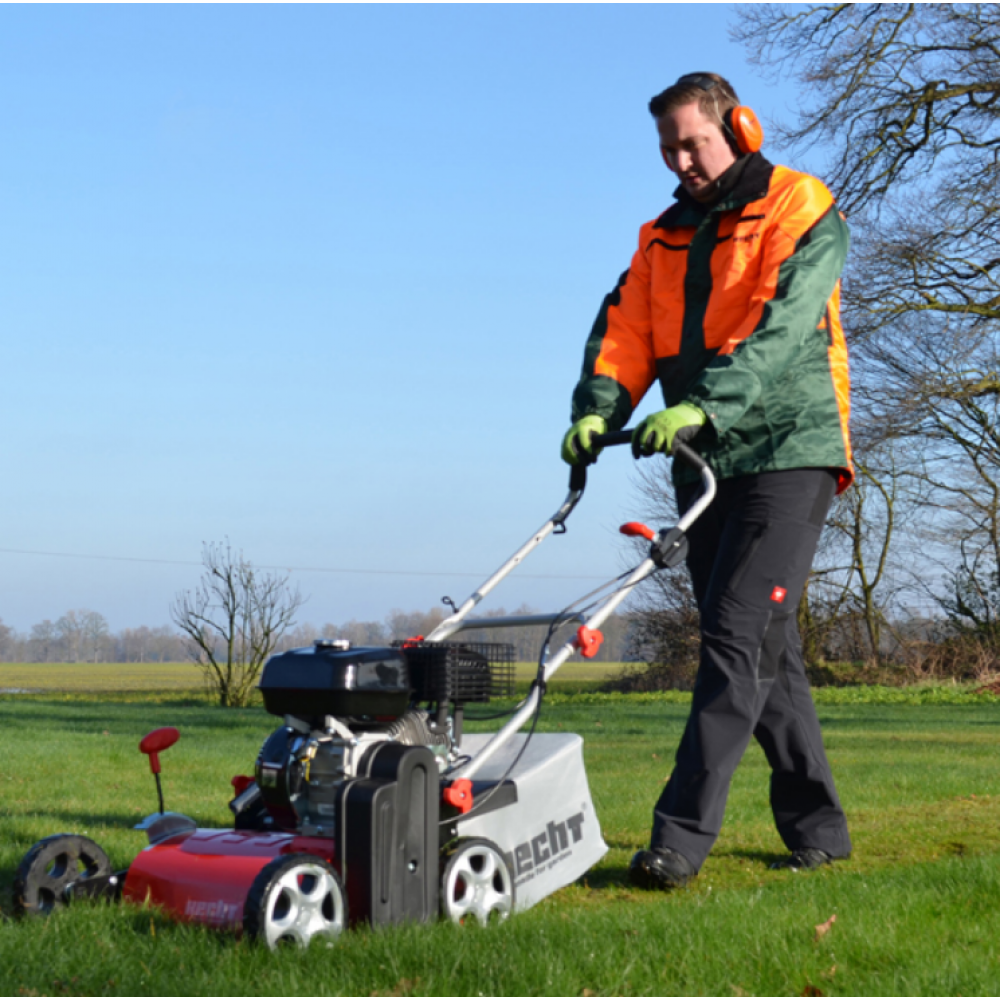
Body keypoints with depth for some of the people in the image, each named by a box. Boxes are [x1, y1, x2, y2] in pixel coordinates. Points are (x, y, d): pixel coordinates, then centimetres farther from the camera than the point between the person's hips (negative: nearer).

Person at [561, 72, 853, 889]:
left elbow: (779, 327, -19)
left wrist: (703, 406, -31)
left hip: (787, 452, -7)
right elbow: (625, 329, 5)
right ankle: (817, 827, 18)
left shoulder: (800, 212, -4)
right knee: (766, 648, 9)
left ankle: (683, 834, -16)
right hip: (706, 464, 7)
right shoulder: (665, 237, 17)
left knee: (738, 634, -14)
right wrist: (599, 408, -14)